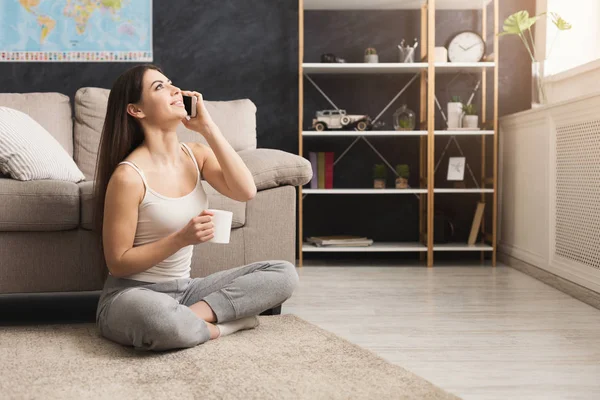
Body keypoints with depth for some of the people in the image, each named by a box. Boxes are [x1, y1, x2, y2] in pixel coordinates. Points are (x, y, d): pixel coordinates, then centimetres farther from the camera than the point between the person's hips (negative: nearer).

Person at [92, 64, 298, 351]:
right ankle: (218, 325, -12)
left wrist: (207, 127, -11)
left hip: (184, 289, 7)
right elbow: (118, 263, -13)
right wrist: (181, 238, -25)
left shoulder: (196, 155, 4)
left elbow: (245, 191, -12)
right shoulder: (128, 176, -16)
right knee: (160, 319, -43)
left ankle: (194, 315, -16)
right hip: (133, 295, -7)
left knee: (284, 273, -6)